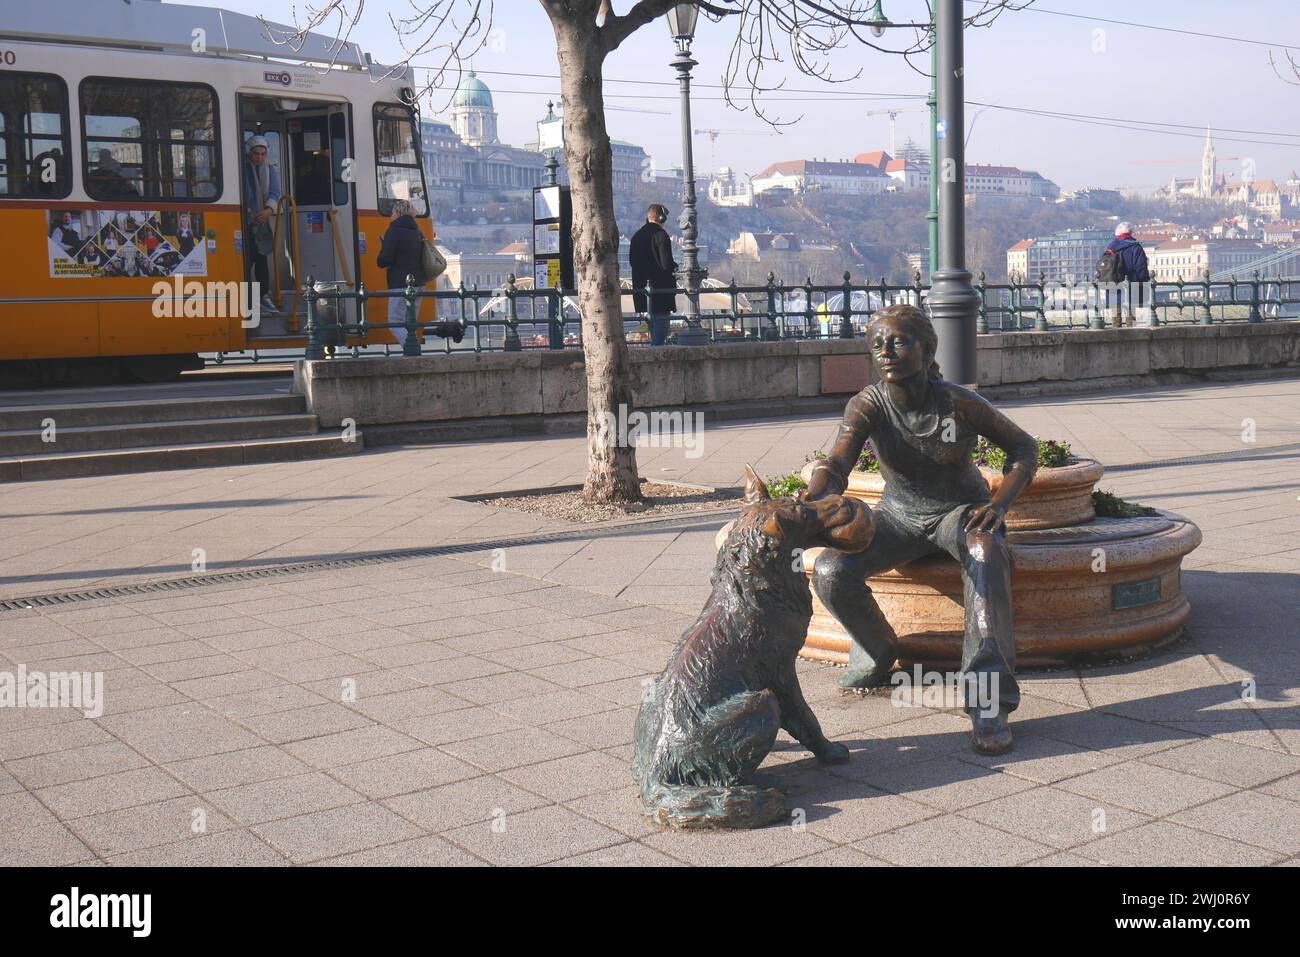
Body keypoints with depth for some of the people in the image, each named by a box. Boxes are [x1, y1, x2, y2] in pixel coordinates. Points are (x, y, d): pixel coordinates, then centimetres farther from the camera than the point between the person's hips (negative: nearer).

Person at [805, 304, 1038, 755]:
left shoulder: (959, 403, -20)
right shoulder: (868, 405, -16)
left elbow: (1024, 448, -6)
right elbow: (835, 465, -31)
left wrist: (999, 504, -23)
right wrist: (815, 497, -55)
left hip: (961, 509, -2)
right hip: (899, 514, 3)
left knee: (986, 552, -39)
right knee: (830, 572, -24)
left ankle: (987, 701, -43)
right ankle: (877, 649, 9)